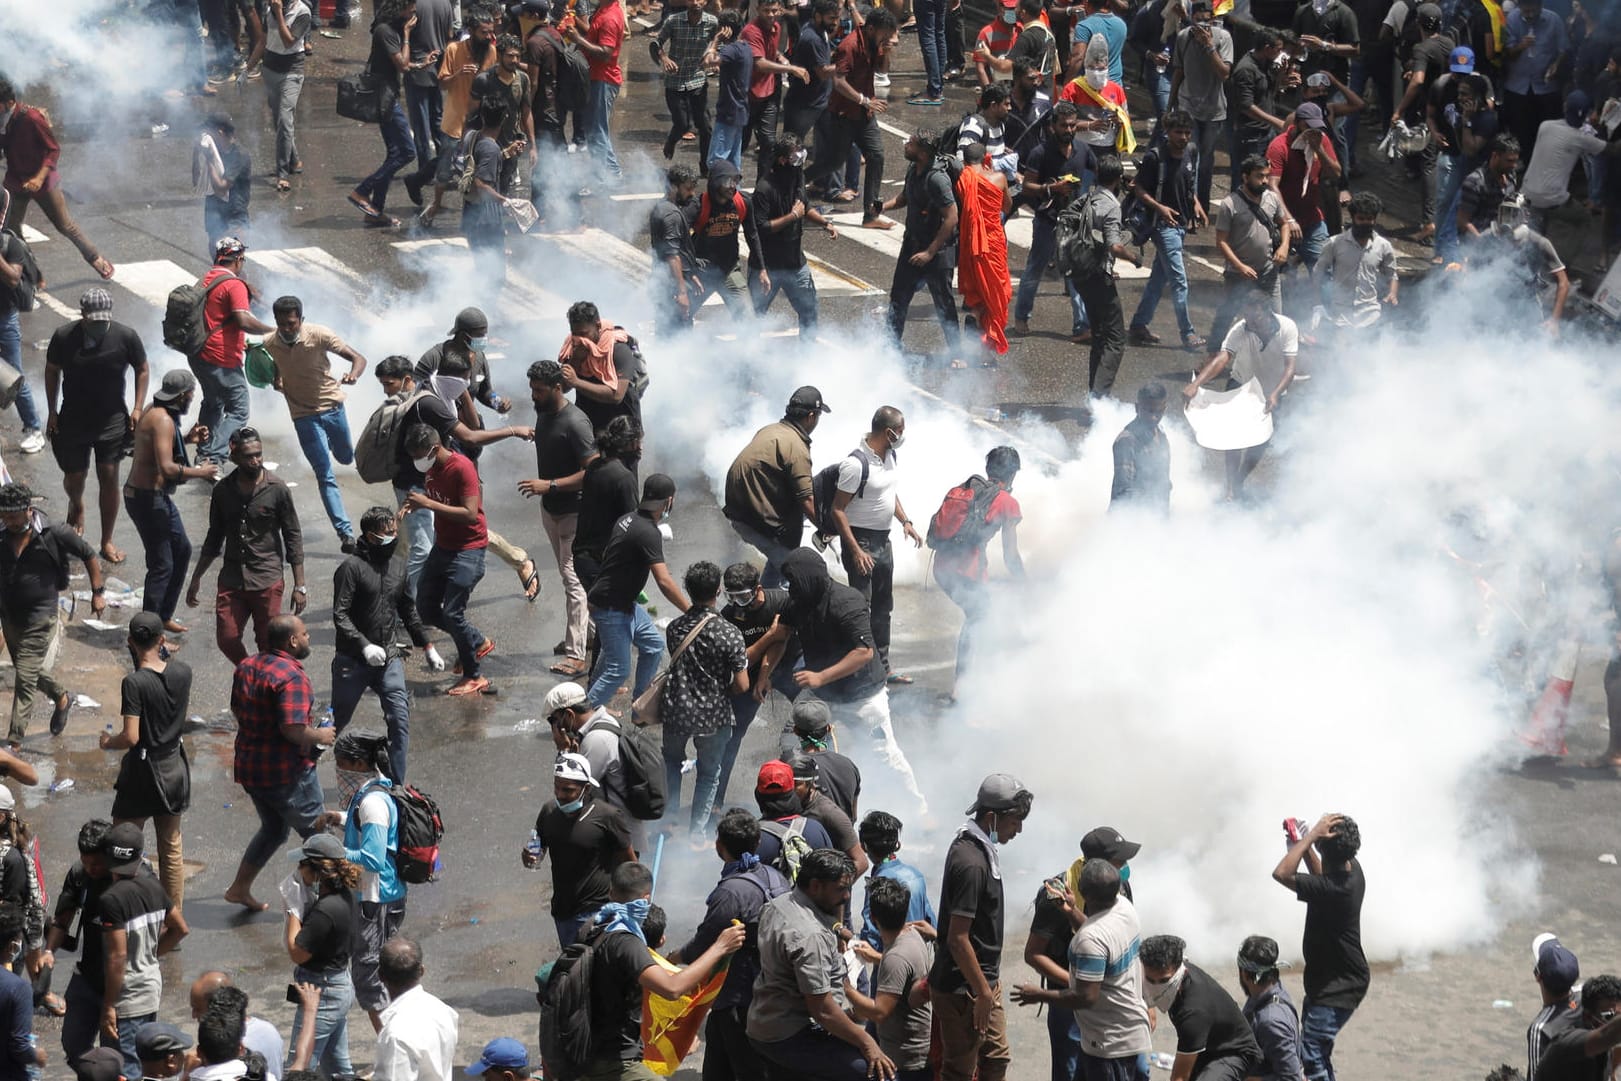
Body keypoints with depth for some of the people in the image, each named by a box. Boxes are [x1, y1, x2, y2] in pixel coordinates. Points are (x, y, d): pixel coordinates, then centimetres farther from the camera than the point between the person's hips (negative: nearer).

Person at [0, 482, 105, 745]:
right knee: (35, 673, 21)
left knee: (25, 679, -8)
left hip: (40, 619, -5)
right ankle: (61, 698, 50)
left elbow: (89, 555, -1)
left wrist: (98, 593, 2)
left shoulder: (53, 535, -14)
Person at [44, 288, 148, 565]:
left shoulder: (126, 337, -15)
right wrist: (52, 412, 2)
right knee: (74, 477, 10)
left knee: (109, 478, 0)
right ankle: (76, 506, 47)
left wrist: (137, 408, -6)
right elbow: (52, 371, 2)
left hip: (112, 419, 0)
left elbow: (142, 370, 0)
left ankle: (107, 541, 14)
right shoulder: (63, 337, -14)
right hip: (73, 420, 1)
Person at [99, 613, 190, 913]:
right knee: (171, 848, 16)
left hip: (142, 771, -6)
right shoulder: (182, 671, -6)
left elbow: (131, 737, -24)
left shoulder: (135, 682, -22)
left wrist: (108, 742, -2)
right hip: (174, 767, 6)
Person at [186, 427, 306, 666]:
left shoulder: (278, 490, -7)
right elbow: (214, 538, 15)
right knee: (227, 640, 0)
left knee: (268, 645, 1)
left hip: (268, 582, -3)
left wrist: (299, 586, -5)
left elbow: (293, 538, -2)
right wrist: (196, 579, 15)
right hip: (231, 580, 3)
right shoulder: (222, 491, 3)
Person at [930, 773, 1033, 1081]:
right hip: (963, 989, -10)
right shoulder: (971, 863, -27)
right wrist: (983, 992, -19)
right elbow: (957, 938, -26)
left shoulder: (973, 845, 4)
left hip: (984, 979, 10)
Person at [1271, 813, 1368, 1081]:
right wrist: (1305, 845, 4)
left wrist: (1311, 835, -32)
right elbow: (1321, 876, 18)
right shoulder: (1351, 868, -5)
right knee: (1318, 1048, 23)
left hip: (1338, 987, -10)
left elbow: (1281, 873, -36)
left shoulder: (1334, 888, -33)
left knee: (1311, 1052, -14)